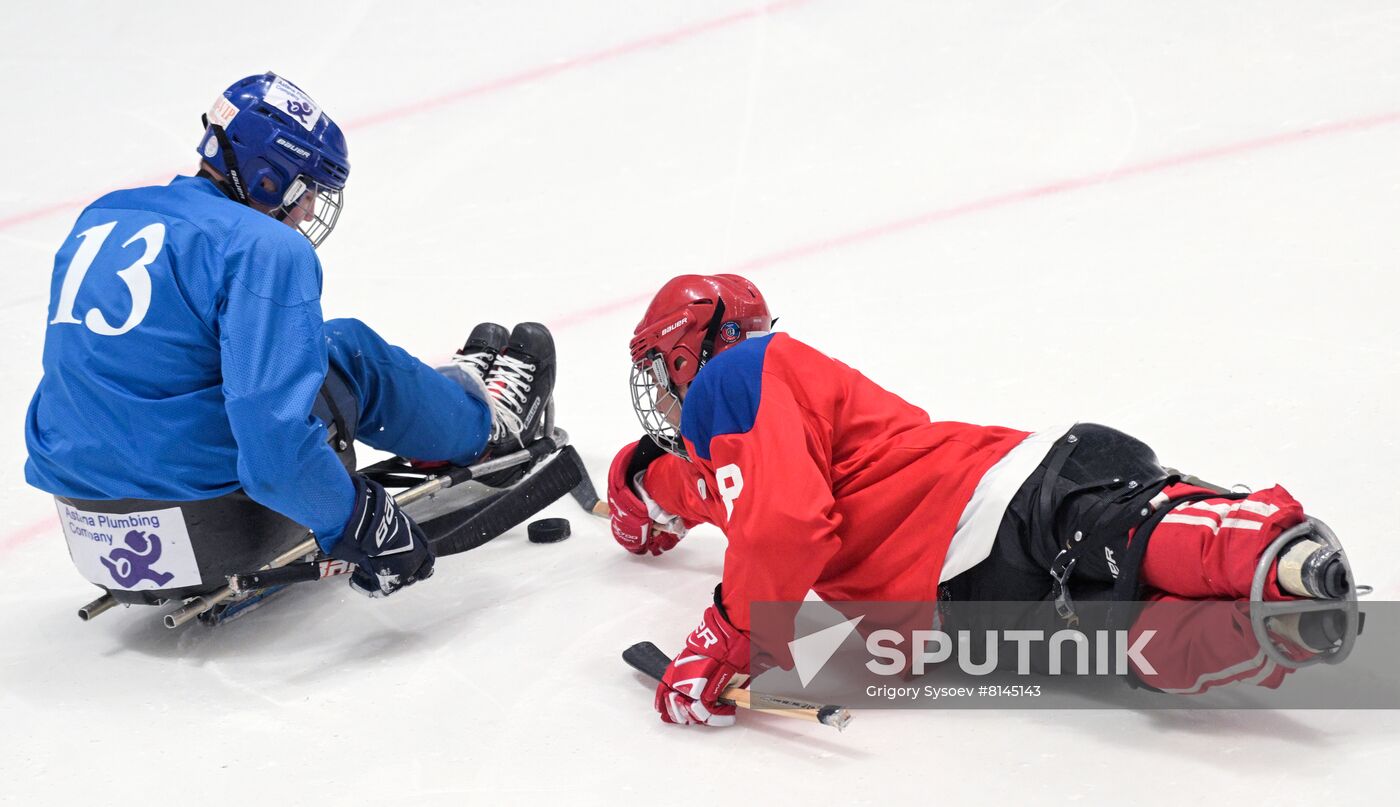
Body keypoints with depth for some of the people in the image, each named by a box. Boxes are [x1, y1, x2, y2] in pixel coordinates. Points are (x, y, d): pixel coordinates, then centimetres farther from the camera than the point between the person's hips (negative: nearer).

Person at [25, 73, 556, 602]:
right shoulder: (264, 248, -15)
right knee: (350, 350, 11)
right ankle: (485, 421, 37)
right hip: (212, 530, -8)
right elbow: (272, 430, -25)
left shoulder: (98, 220, 9)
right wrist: (357, 524, -14)